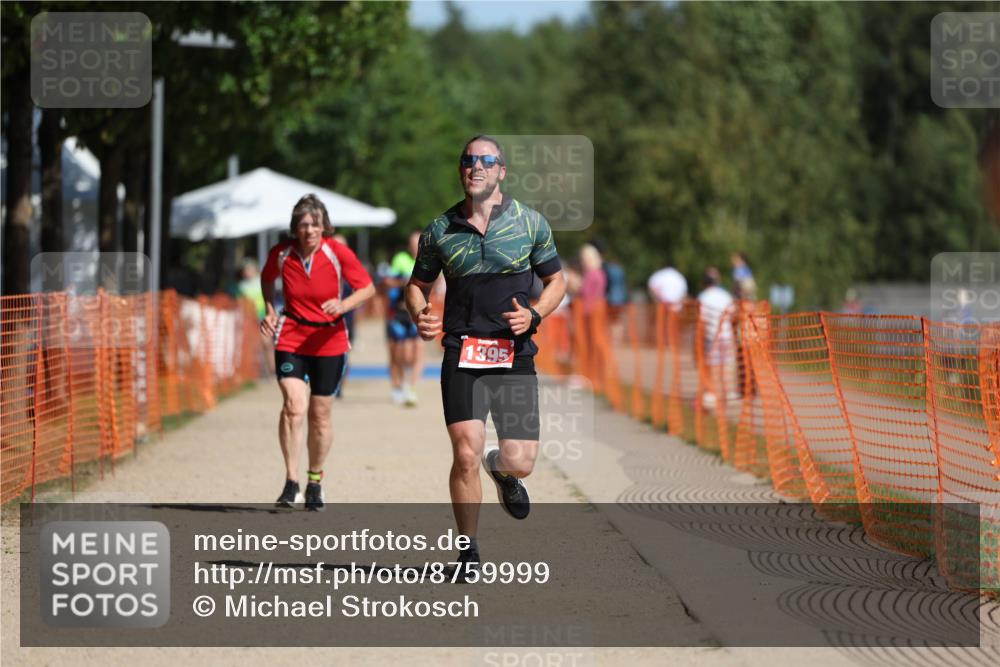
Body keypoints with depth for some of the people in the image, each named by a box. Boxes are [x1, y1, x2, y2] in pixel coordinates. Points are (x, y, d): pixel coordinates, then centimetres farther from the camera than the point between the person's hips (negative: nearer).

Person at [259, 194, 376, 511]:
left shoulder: (338, 253, -11)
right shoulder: (281, 253, -7)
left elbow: (368, 288, -3)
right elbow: (267, 279, 15)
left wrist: (343, 305, -22)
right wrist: (271, 311, 1)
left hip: (329, 341, 0)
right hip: (290, 338, 0)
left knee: (320, 416, 7)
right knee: (294, 406, -19)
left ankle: (315, 482, 27)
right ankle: (291, 484, -15)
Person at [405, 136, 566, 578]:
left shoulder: (530, 222, 4)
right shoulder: (440, 230, 6)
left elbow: (555, 280, 12)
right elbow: (418, 284, 17)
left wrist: (534, 315, -8)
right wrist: (420, 316, -6)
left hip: (514, 354, 0)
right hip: (461, 354, 0)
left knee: (520, 461, -5)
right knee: (466, 454, -13)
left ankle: (502, 470, 35)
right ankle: (468, 551, 4)